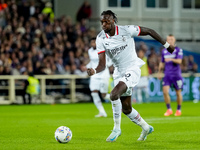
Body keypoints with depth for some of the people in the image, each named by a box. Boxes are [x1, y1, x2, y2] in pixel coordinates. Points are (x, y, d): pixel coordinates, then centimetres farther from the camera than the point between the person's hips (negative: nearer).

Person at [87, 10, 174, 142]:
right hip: (119, 73, 6)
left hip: (132, 69, -6)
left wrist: (166, 44, 5)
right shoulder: (101, 39, -7)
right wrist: (94, 71, -33)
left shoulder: (127, 30, -16)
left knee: (114, 95, -28)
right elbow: (102, 64, -10)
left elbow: (149, 31, -2)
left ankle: (117, 129, -11)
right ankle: (146, 128, 38)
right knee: (126, 108, 13)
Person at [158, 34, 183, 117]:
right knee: (165, 91, -12)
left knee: (178, 93, 3)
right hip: (167, 75, 3)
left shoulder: (178, 50, -2)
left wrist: (171, 59, -32)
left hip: (176, 75, -3)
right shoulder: (164, 51, 11)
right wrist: (159, 73, 17)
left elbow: (179, 61, -15)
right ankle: (169, 110, -1)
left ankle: (178, 110, 19)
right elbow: (162, 63, 21)